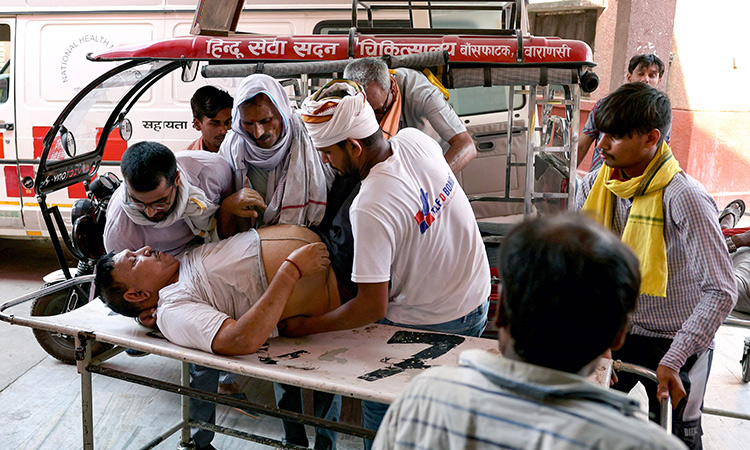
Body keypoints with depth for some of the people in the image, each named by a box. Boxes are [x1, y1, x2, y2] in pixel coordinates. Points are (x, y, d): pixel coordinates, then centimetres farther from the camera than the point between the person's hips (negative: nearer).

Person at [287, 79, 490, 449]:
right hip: (477, 301, 8)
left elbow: (373, 308, -28)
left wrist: (304, 327, -15)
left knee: (381, 411, 15)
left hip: (426, 326, -7)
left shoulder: (370, 209, -33)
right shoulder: (416, 140, -12)